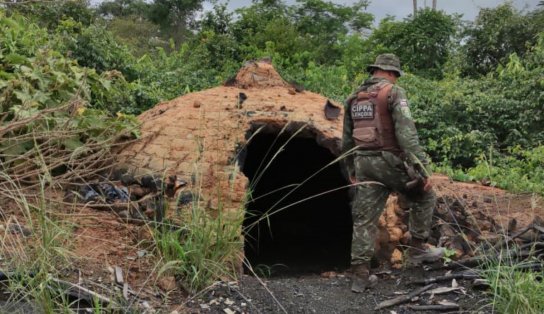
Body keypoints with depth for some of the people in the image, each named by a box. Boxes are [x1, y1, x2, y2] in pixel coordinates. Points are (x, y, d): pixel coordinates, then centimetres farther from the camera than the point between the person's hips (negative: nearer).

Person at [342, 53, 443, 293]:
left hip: (364, 163, 5)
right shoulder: (394, 93, -6)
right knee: (423, 197, 19)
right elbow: (407, 133, -17)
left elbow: (347, 139, 19)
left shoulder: (354, 98, 14)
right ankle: (417, 248, 19)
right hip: (389, 161, -5)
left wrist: (351, 170, 28)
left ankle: (360, 275, 4)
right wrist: (422, 167, -17)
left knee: (364, 219, 7)